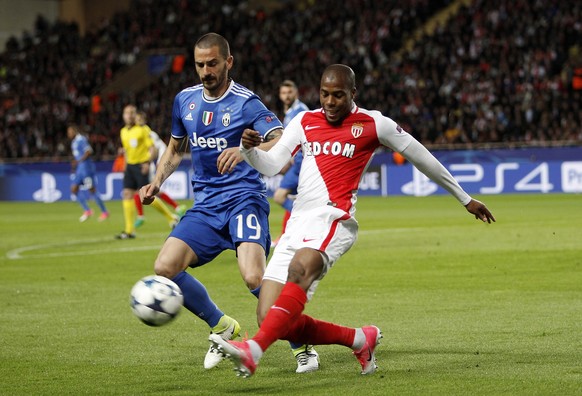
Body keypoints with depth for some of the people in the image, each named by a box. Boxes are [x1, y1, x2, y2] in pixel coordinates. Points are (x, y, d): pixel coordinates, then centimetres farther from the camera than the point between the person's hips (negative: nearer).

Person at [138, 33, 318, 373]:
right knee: (165, 267, -13)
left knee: (255, 278, -26)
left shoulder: (246, 103, -9)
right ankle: (223, 328, 9)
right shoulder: (185, 100, 10)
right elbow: (175, 149, 26)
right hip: (206, 205, 6)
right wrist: (157, 183, 10)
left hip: (244, 199, -6)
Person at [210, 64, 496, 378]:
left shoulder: (373, 124, 7)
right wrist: (249, 149, -13)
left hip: (332, 219, -5)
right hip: (297, 223, 5)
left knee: (298, 271, -36)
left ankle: (253, 351, -51)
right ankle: (360, 339, 10)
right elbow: (271, 165, 11)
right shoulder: (305, 122, 19)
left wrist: (465, 199, 23)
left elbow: (421, 158, 17)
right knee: (273, 320, -8)